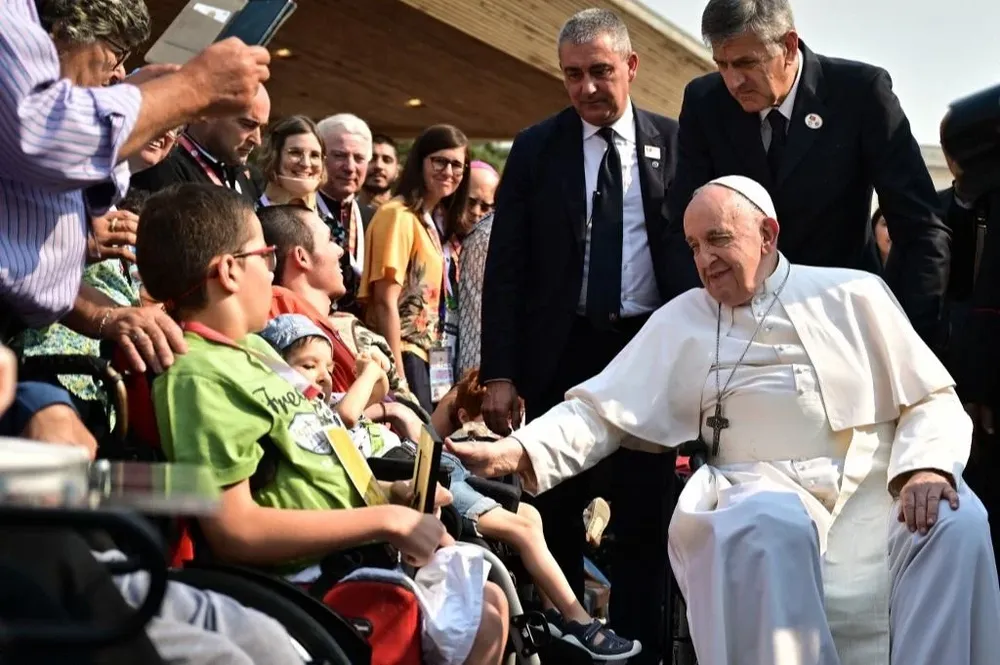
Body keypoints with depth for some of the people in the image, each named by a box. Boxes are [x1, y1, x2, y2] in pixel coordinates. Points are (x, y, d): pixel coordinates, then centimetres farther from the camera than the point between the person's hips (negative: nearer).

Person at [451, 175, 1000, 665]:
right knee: (770, 526, -36)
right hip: (770, 487, 0)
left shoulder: (852, 294, 13)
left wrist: (926, 466, -13)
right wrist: (514, 454, -8)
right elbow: (600, 411, 10)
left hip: (881, 483, 1)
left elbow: (933, 399, 10)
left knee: (955, 525, -30)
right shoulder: (681, 321, 15)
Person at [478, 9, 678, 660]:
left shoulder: (674, 142, 2)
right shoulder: (535, 148, 2)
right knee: (557, 512, 8)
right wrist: (500, 372, -6)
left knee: (646, 514, 7)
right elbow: (506, 265, 1)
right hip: (562, 351, 1)